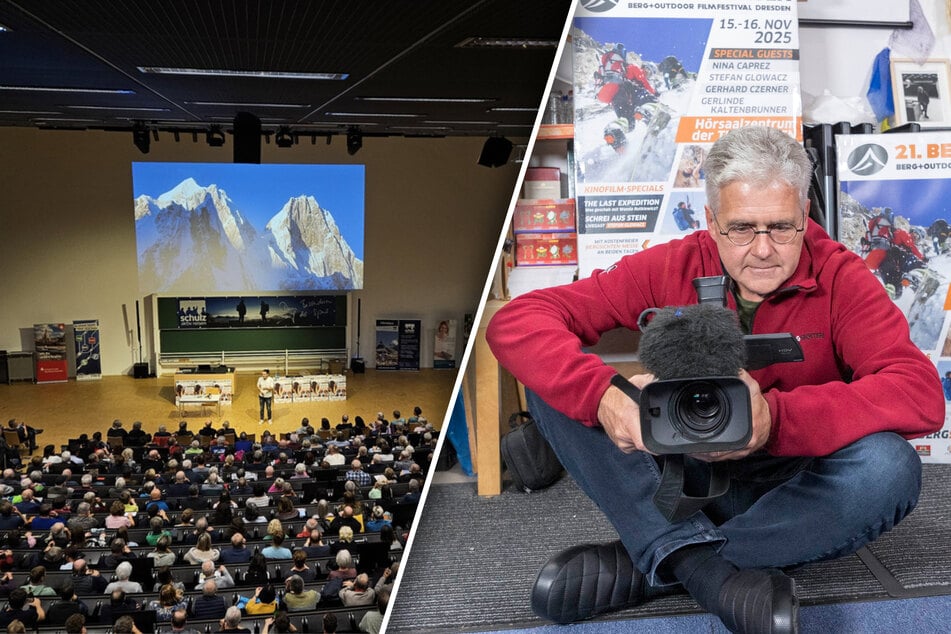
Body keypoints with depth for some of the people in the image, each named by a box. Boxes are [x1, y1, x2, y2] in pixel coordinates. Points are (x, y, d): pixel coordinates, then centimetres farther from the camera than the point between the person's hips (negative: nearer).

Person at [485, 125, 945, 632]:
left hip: (794, 489, 0)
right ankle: (698, 563, -27)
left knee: (890, 466, -33)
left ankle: (644, 564, -25)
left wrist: (775, 418, -39)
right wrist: (602, 395, -38)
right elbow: (516, 323, -17)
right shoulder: (670, 267, -10)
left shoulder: (840, 279, -11)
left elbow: (922, 393, -24)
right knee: (556, 381, -17)